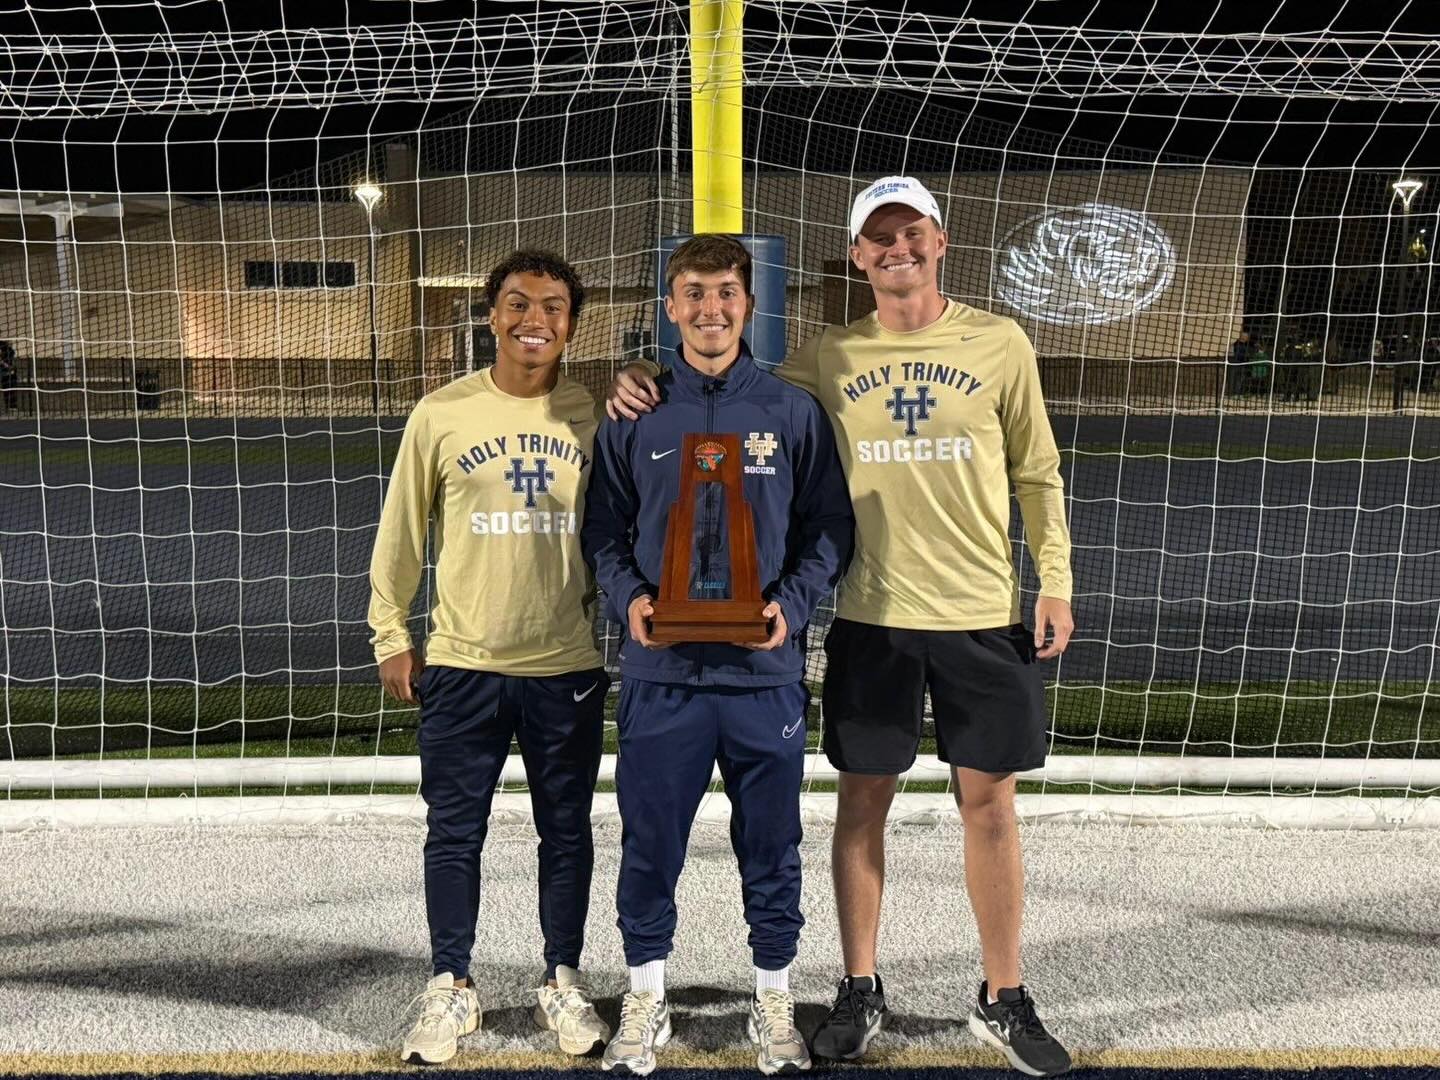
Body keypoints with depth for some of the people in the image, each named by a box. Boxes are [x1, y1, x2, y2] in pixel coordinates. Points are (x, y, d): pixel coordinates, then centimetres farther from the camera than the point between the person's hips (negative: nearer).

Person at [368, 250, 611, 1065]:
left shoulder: (598, 415, -2)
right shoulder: (442, 413, -2)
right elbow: (402, 532, 4)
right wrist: (392, 637, 4)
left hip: (569, 667, 1)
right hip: (461, 664, 0)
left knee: (567, 832, 12)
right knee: (454, 833, 9)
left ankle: (563, 983, 29)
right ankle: (452, 987, 27)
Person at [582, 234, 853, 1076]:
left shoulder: (794, 412, 3)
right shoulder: (634, 415, 5)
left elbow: (830, 527, 4)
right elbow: (604, 528, 9)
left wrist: (792, 605, -12)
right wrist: (630, 598, -9)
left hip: (765, 670, 0)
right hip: (660, 671, 1)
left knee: (771, 843, 11)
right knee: (651, 842, 10)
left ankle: (775, 999, 29)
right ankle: (647, 996, 29)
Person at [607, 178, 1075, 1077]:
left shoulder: (999, 343, 2)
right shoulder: (831, 357, 4)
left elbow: (1038, 475, 6)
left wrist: (1055, 581, 0)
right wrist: (653, 387, -10)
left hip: (984, 615, 0)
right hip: (871, 616, 1)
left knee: (989, 803, 7)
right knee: (863, 802, 8)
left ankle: (1005, 1000, 25)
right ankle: (860, 991, 26)